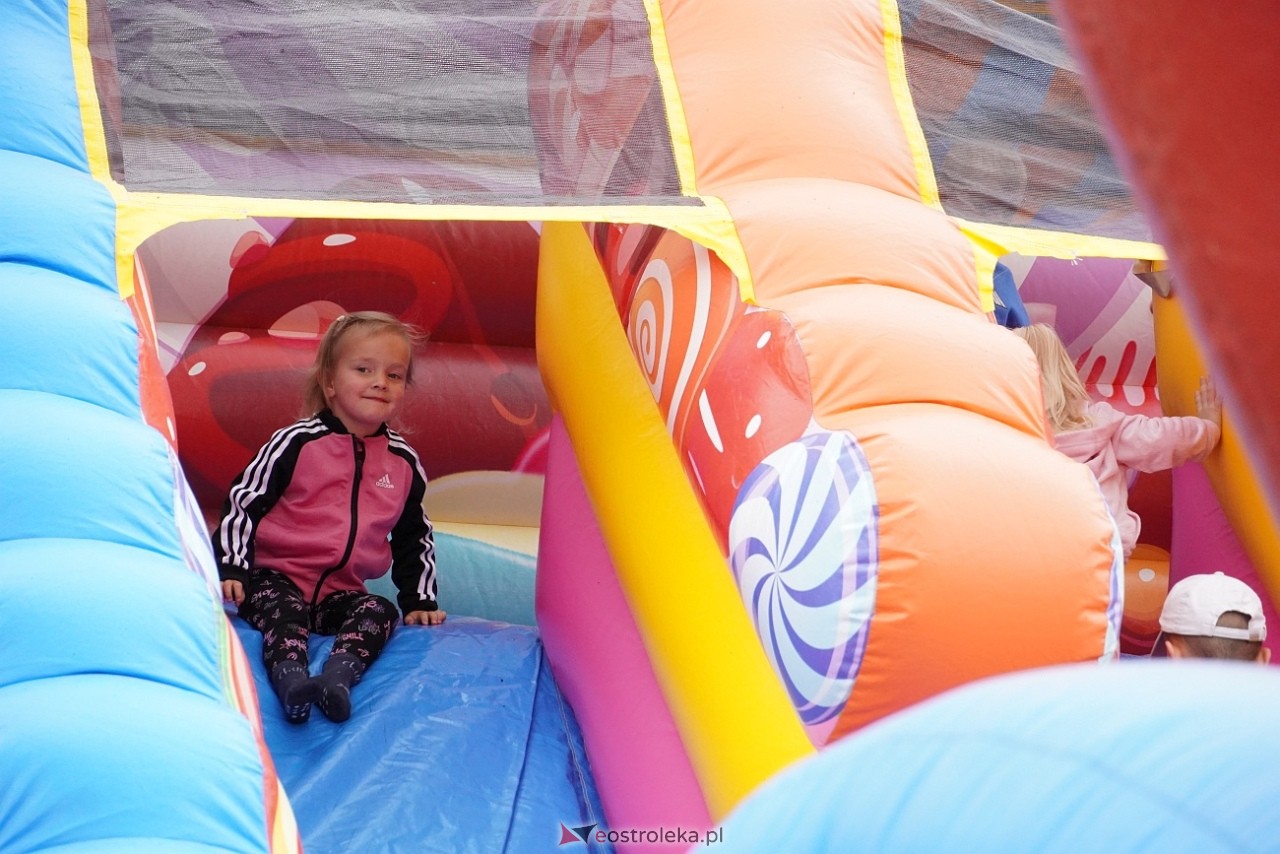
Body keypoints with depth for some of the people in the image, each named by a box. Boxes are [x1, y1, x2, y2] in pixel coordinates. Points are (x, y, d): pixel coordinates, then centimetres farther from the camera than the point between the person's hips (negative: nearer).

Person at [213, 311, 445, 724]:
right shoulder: (298, 442, -6)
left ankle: (338, 675, -51)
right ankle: (290, 680, -58)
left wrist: (420, 601, 16)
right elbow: (243, 502, -5)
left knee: (380, 612, -26)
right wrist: (231, 567, -13)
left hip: (342, 592, 4)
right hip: (276, 578, -3)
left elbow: (414, 537, 21)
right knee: (284, 611, -34)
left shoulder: (404, 462, 8)